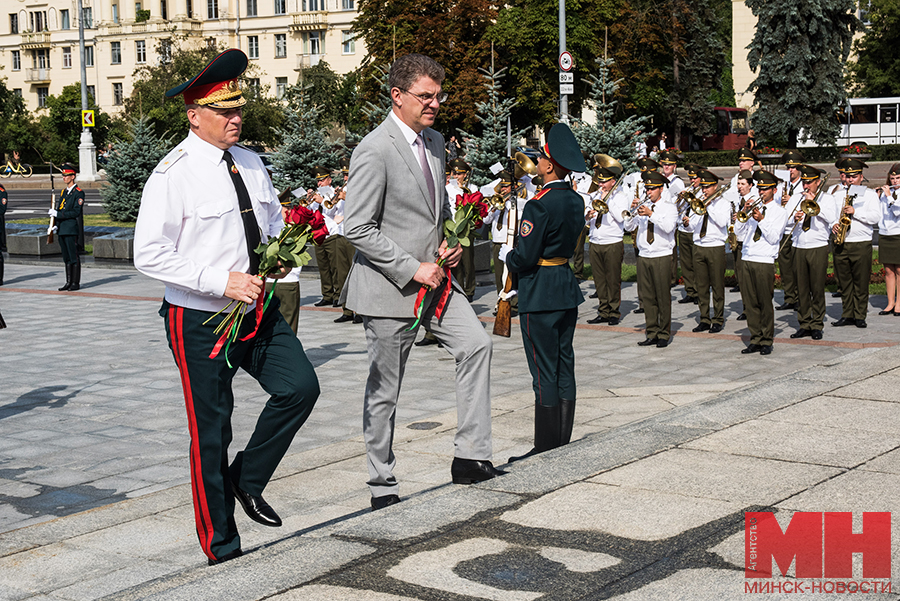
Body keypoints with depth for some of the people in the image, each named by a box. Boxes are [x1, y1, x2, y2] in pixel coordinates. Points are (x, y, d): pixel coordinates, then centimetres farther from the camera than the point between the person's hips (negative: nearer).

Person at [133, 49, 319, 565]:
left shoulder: (249, 163, 8)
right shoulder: (174, 174, -14)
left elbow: (275, 221, 23)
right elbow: (150, 255, -18)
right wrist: (222, 281, -23)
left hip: (259, 310, 6)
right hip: (200, 320, -6)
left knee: (301, 388, -8)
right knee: (211, 430, 3)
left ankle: (247, 480, 16)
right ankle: (221, 544, 19)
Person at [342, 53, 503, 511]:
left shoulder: (435, 142, 9)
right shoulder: (374, 151, -17)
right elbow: (358, 229, -21)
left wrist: (449, 240, 4)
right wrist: (413, 268, -20)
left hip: (434, 278, 7)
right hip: (389, 289, -7)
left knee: (476, 344, -7)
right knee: (384, 391, 4)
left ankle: (470, 457, 0)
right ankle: (383, 487, 18)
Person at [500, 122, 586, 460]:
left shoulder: (540, 204, -19)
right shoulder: (576, 201, 7)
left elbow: (525, 258, -20)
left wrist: (506, 254, 1)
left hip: (540, 294, -8)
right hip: (567, 290, 9)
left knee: (544, 373, -3)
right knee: (564, 367, 13)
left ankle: (545, 450, 3)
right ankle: (563, 444, 20)